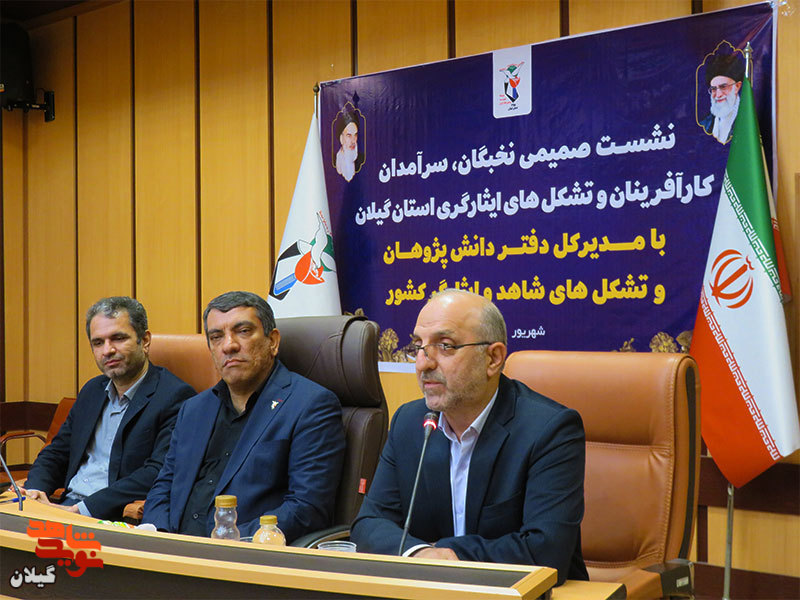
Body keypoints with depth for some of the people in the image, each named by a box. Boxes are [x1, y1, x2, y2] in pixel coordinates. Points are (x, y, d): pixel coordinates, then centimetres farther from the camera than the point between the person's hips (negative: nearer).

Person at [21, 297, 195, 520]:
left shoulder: (175, 396, -9)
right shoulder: (92, 390, 18)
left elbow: (158, 474, -19)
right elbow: (56, 454, 22)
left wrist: (81, 509, -22)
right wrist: (34, 489, -2)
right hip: (67, 507, 7)